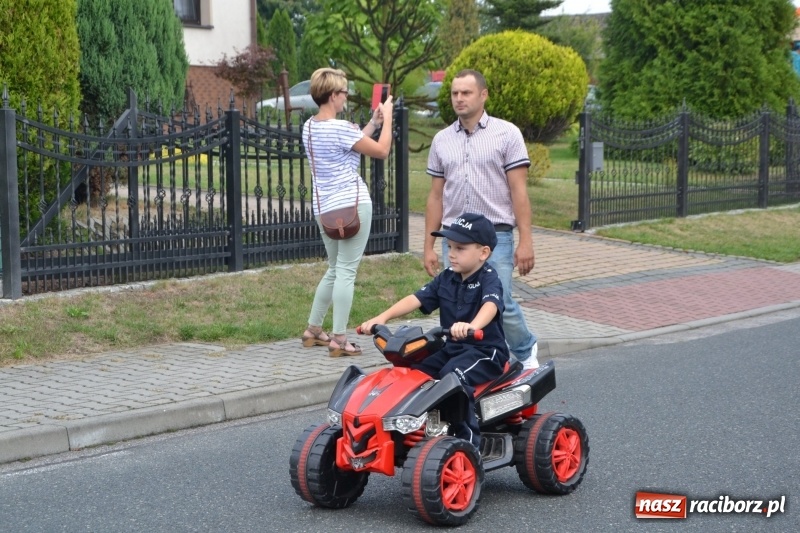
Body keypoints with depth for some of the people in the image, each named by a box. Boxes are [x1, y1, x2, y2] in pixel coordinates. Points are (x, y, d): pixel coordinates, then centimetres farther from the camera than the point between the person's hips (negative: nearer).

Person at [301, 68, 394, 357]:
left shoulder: (309, 126, 10)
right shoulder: (341, 128, -15)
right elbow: (382, 151, -8)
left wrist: (373, 123, 19)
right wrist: (387, 118, 4)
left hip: (323, 207, 8)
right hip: (352, 205, -8)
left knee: (335, 270, 20)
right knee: (346, 271, -4)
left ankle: (313, 330, 23)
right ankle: (339, 340, -4)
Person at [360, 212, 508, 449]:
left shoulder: (488, 279, -10)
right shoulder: (446, 278, 10)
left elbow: (491, 305, -32)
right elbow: (417, 299, 2)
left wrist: (472, 326, -55)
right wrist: (382, 317, -13)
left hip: (485, 349, -7)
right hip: (450, 347, 7)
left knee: (454, 375, -33)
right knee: (411, 370, -13)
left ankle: (469, 440, -25)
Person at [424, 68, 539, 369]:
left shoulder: (506, 134, 1)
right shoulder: (442, 140, 12)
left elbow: (519, 191, -3)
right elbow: (436, 196, 14)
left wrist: (525, 241, -9)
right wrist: (429, 246, 9)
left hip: (495, 235, -4)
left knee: (501, 304, -7)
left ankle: (526, 351, 20)